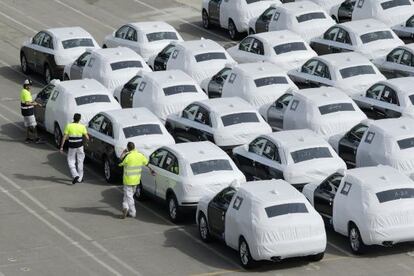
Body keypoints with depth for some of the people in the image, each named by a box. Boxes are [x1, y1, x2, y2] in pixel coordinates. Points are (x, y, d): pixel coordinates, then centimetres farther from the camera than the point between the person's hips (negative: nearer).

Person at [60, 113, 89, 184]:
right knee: (80, 162, 13)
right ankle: (80, 178, 18)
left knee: (71, 161, 9)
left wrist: (61, 146, -2)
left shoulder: (68, 126, -7)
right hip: (80, 146, 1)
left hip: (72, 147, -1)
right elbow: (87, 137, -5)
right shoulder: (82, 127, -6)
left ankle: (75, 175, -10)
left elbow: (64, 137, -8)